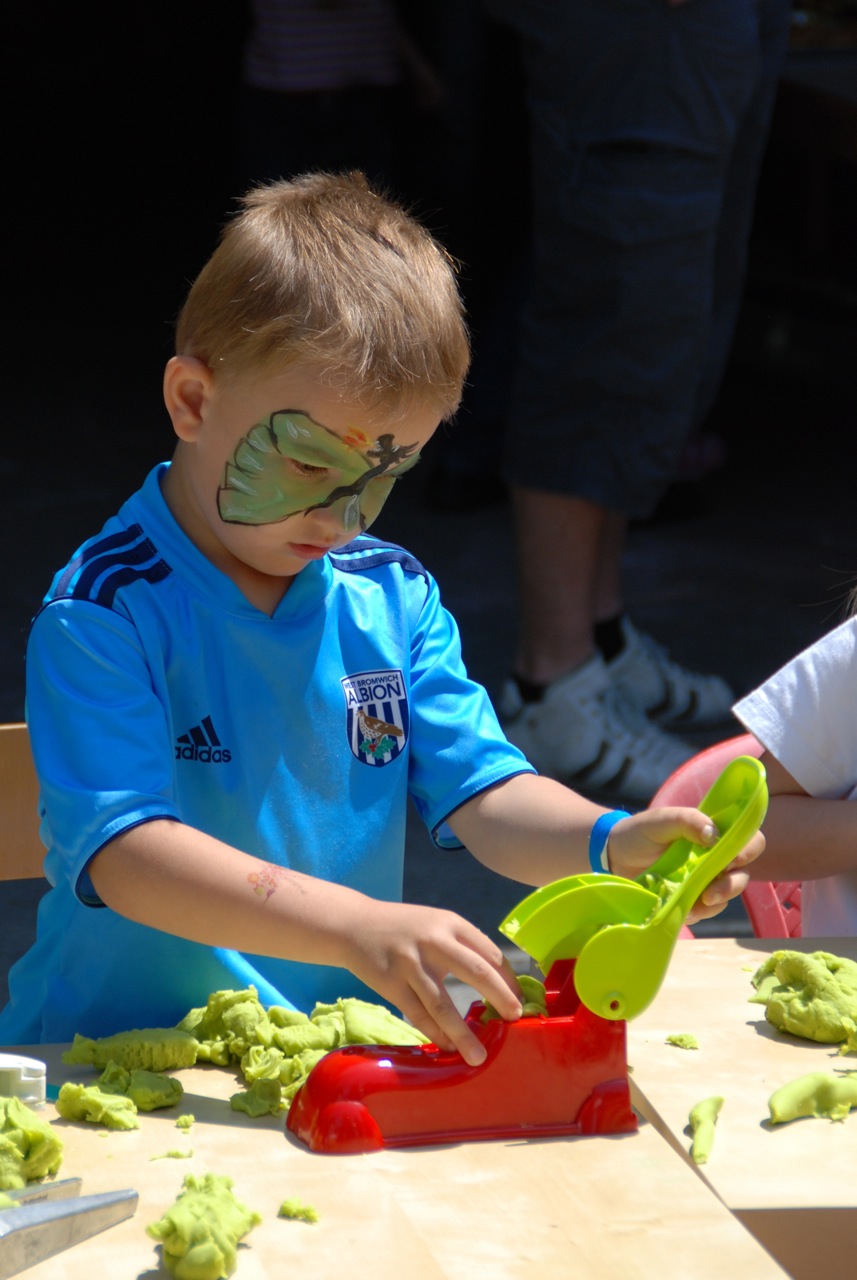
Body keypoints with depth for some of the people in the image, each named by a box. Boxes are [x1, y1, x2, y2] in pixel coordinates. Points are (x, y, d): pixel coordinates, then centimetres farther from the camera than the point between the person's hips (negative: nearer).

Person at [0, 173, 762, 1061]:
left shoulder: (394, 597, 9)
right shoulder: (104, 613, -11)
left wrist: (610, 844, -18)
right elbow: (121, 850, -22)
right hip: (121, 1052, -4)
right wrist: (356, 927, -35)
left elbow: (480, 791, 5)